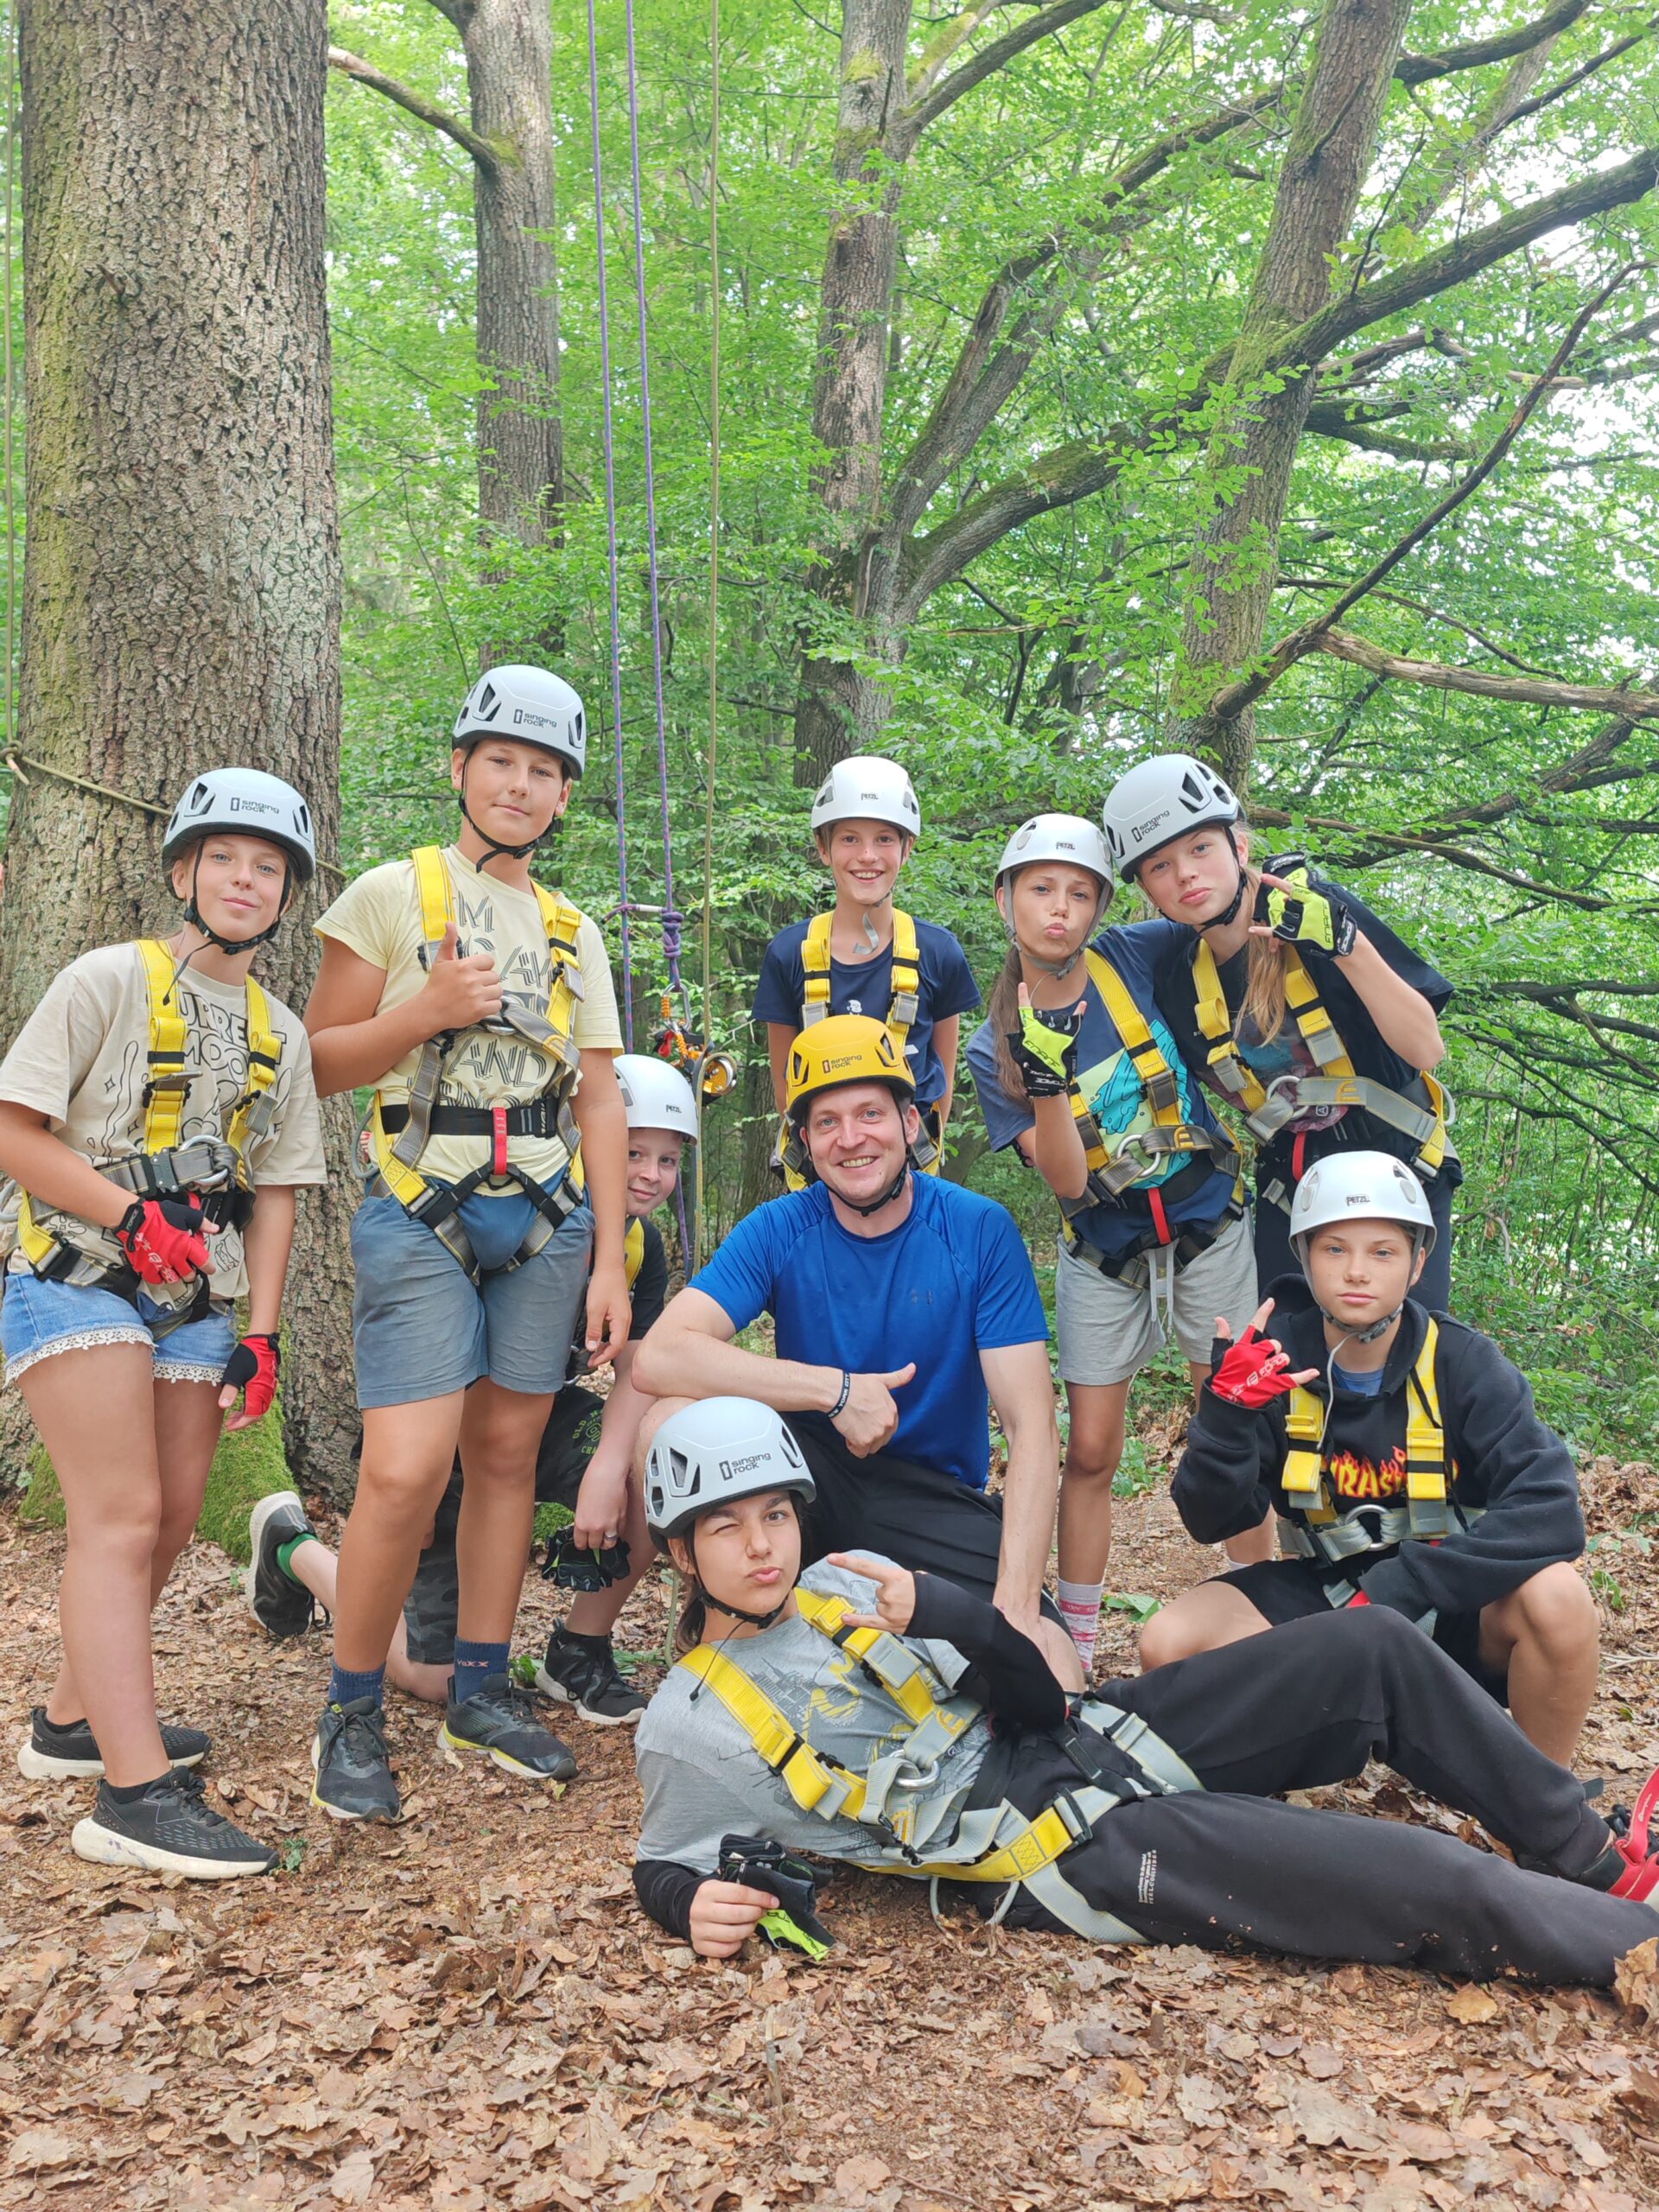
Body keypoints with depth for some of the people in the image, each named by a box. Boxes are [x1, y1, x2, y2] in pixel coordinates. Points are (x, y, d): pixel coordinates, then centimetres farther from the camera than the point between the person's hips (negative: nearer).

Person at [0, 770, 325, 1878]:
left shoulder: (282, 1033, 12)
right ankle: (136, 1793, -14)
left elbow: (274, 1191, 11)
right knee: (124, 1518, -13)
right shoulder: (110, 978, -5)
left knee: (173, 1517, 8)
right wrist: (132, 1216, -19)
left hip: (196, 1298, 6)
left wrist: (261, 1335, 3)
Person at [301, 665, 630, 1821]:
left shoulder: (575, 933, 15)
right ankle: (352, 1713, 6)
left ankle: (482, 1691, 21)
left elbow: (601, 1101, 12)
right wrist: (428, 1009, -15)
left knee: (507, 1451, 7)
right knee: (408, 1469, -12)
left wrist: (610, 1256, 6)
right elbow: (320, 1062, 1)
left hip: (549, 1215, 4)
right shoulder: (393, 893, 3)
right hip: (425, 1211, -4)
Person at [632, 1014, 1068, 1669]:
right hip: (809, 1477, 1)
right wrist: (835, 1389, -26)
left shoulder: (980, 1231, -9)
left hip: (939, 1500, -1)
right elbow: (658, 1357, -22)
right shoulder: (779, 1230, -7)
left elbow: (1031, 1425, -13)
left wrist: (1015, 1604, -25)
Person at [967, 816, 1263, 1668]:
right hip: (1102, 1257, 0)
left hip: (1209, 1229, 0)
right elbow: (1067, 1181, -17)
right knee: (1089, 1453, 4)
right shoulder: (996, 1048, -9)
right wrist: (1045, 1084, -32)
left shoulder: (1130, 959, -10)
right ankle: (1074, 1643, 18)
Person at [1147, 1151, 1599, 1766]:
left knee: (1554, 1597, -32)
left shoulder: (1463, 1363, -14)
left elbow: (1550, 1508, -25)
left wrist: (1408, 1584, -34)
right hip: (1325, 1593, 2)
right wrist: (1226, 1415, -32)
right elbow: (1211, 1523, -13)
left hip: (1454, 1605, -1)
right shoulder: (1276, 1363, -10)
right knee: (1169, 1642, -20)